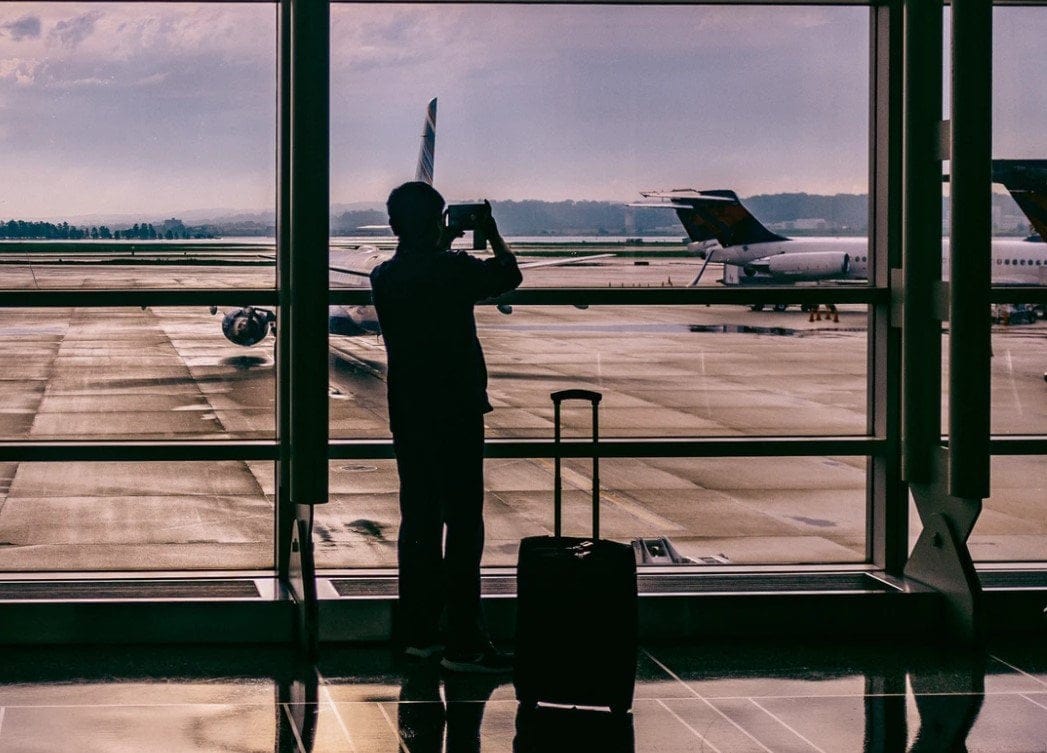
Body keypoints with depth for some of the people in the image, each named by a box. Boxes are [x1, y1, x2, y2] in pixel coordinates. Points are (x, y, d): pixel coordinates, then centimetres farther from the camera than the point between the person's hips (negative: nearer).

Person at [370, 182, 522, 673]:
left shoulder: (383, 278, 3)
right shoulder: (453, 269, -12)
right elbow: (509, 276, 5)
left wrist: (443, 246, 31)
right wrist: (491, 234, 19)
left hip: (407, 415, 6)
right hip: (456, 412, -6)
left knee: (418, 522, 13)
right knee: (463, 524, -4)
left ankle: (417, 633, 17)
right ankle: (463, 644, -5)